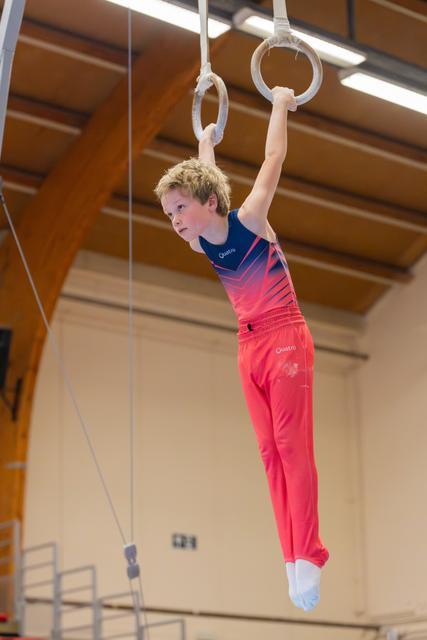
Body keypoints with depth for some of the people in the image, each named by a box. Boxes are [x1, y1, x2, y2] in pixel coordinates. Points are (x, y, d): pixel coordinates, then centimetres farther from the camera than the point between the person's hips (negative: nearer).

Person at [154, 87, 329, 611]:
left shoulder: (249, 221, -13)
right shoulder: (199, 245, 5)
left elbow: (273, 160, -4)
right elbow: (204, 182, 25)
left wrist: (280, 106, 7)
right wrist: (206, 144, 38)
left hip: (285, 340, -6)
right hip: (249, 347, 6)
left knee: (293, 445, -11)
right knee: (269, 451, 2)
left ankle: (309, 556, -12)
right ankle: (291, 554, 2)